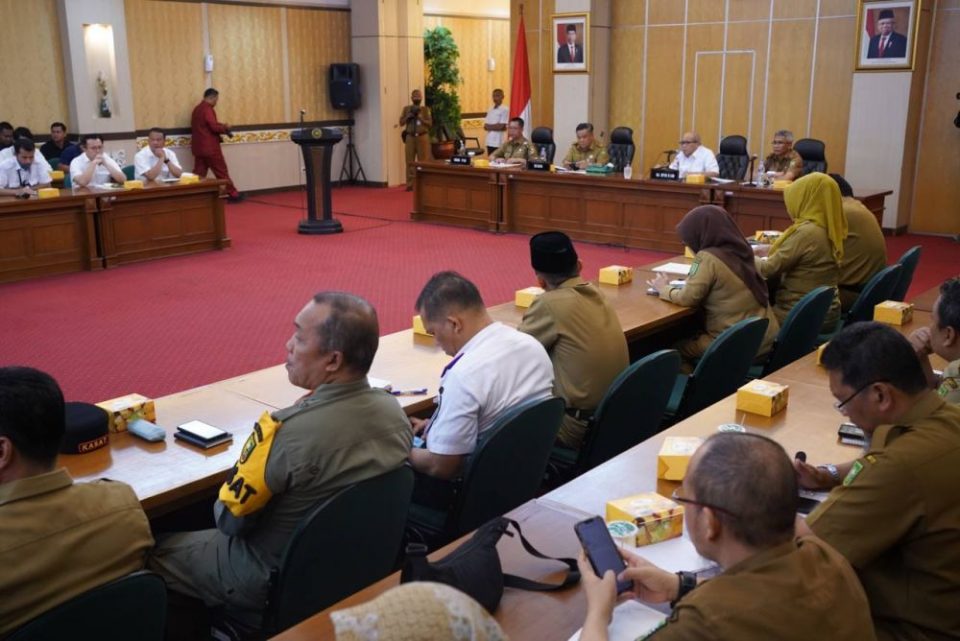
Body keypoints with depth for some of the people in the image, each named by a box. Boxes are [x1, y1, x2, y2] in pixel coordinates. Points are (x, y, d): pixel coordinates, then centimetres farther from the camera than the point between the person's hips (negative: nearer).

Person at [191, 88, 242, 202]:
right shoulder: (208, 109, -14)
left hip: (198, 147, 8)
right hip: (210, 147, -8)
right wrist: (225, 128, -3)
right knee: (221, 171, 1)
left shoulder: (197, 109, 16)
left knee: (199, 173, 7)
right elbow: (214, 127, -21)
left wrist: (221, 125, 13)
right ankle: (233, 194, 9)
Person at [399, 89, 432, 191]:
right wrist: (408, 116, -9)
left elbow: (430, 123, -1)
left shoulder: (425, 109, 5)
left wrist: (420, 117, -13)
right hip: (410, 137, 1)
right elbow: (401, 122, 6)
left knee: (423, 161, -2)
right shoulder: (407, 109, 9)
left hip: (422, 137, -1)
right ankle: (410, 184, 2)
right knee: (410, 161, -1)